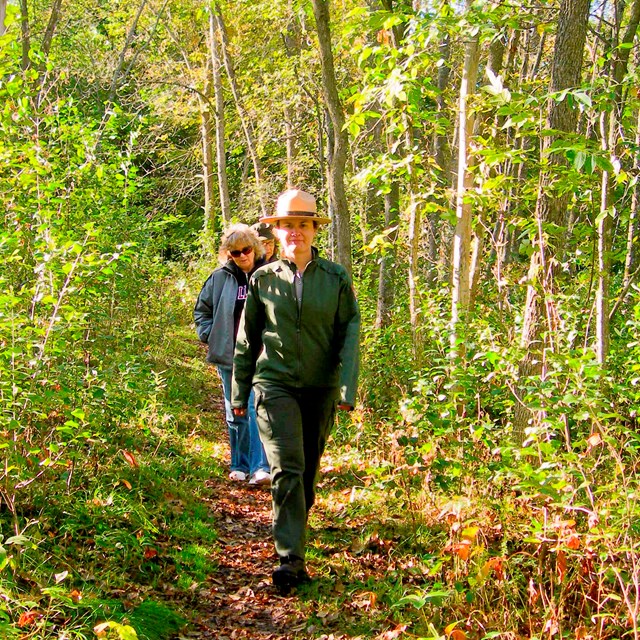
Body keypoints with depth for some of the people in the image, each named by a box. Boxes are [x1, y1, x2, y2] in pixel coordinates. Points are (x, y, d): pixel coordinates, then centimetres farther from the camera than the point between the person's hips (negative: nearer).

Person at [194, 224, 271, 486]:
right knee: (235, 414, 12)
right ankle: (239, 466, 23)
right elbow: (202, 309, 18)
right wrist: (210, 335, 6)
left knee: (258, 410, -12)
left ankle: (260, 467, -12)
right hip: (229, 357, 3)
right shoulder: (219, 278, 4)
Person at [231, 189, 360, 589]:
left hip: (321, 390, 2)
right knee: (287, 471, -14)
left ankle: (294, 538, 31)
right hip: (275, 386, -1)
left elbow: (350, 333, 1)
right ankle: (291, 560, -15)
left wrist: (348, 388, -9)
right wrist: (240, 391, 14)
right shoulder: (263, 279, 4)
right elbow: (248, 339, 12)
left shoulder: (336, 278, 3)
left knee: (308, 473, 12)